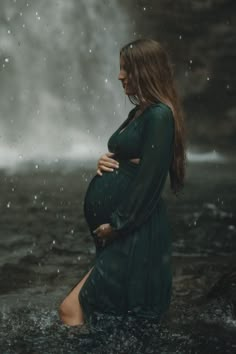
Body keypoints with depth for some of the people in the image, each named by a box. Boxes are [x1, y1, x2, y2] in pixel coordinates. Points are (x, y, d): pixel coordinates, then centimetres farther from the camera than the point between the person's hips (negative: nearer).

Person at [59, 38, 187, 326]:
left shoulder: (159, 115, -13)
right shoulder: (138, 112, 16)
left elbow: (151, 178, -19)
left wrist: (117, 224, -16)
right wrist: (106, 163, 1)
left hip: (135, 232, -10)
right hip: (117, 229, 10)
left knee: (71, 310, -11)